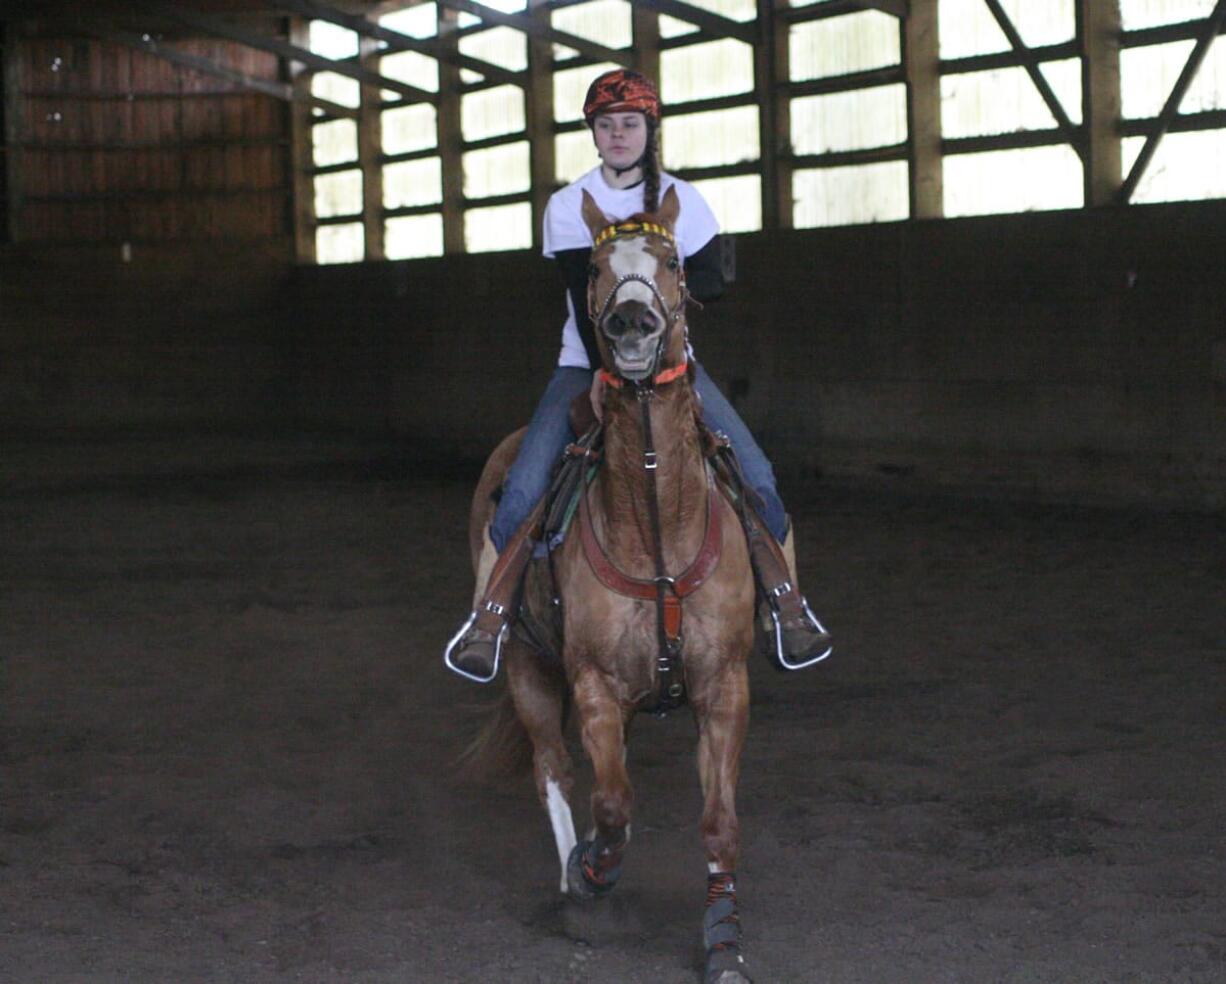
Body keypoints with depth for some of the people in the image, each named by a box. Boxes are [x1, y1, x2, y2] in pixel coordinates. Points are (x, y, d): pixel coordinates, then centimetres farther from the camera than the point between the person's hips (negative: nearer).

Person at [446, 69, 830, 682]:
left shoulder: (682, 200, 1)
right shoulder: (567, 207, -1)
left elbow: (711, 284, 0)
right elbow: (584, 298, -8)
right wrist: (604, 370, -21)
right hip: (587, 365, -1)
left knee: (755, 475, -15)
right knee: (524, 486, -22)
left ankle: (788, 605, 3)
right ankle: (487, 618, -9)